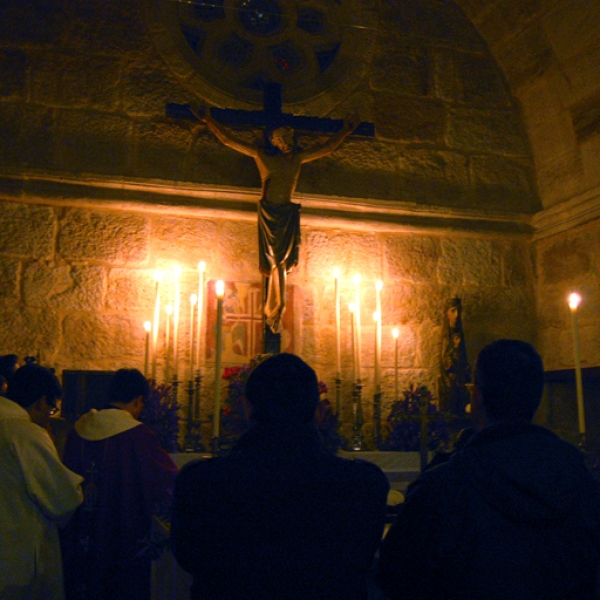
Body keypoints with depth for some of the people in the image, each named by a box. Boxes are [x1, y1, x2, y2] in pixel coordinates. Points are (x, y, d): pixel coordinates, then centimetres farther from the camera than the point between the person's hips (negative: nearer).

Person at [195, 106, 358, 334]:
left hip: (288, 212, 3)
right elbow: (228, 140, 6)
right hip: (269, 211, -3)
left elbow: (328, 148, 24)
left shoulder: (298, 158, 13)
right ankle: (277, 309, 3)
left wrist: (346, 130, 28)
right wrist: (208, 121, 3)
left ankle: (272, 311, 10)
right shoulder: (262, 155, 4)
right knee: (278, 260, -7)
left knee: (280, 261, 0)